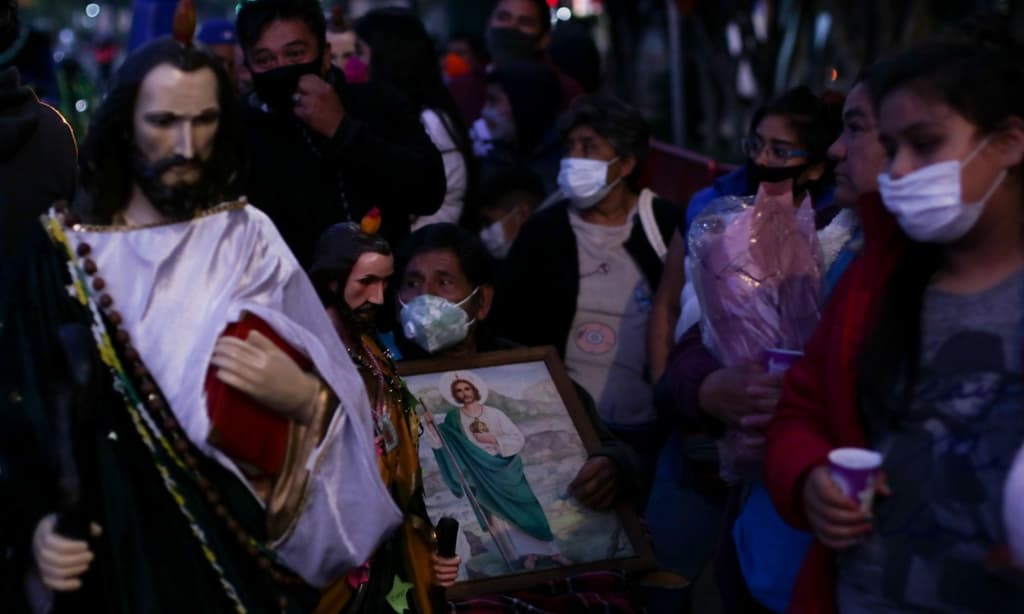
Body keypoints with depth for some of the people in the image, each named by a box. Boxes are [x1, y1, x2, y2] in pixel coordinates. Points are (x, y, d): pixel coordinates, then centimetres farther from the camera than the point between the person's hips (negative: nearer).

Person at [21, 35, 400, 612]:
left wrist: (300, 394, -22)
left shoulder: (247, 235, -2)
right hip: (115, 539, 0)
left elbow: (340, 397, -2)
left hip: (244, 535, 0)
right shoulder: (65, 248, -3)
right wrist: (38, 522, -18)